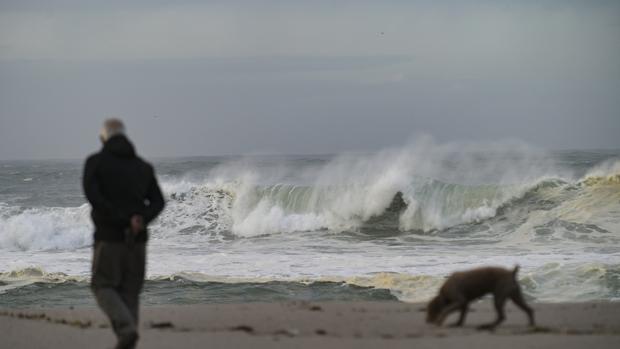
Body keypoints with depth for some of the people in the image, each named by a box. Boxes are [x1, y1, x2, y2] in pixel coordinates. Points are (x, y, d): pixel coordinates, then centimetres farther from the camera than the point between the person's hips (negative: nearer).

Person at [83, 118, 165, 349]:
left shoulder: (95, 162, -1)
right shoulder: (144, 167, 12)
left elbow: (93, 195, -15)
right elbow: (158, 202, 0)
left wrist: (121, 219, -14)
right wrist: (141, 220, -14)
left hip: (109, 236, -4)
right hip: (137, 239, 4)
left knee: (103, 286, 6)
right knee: (129, 292, 11)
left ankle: (126, 328, -17)